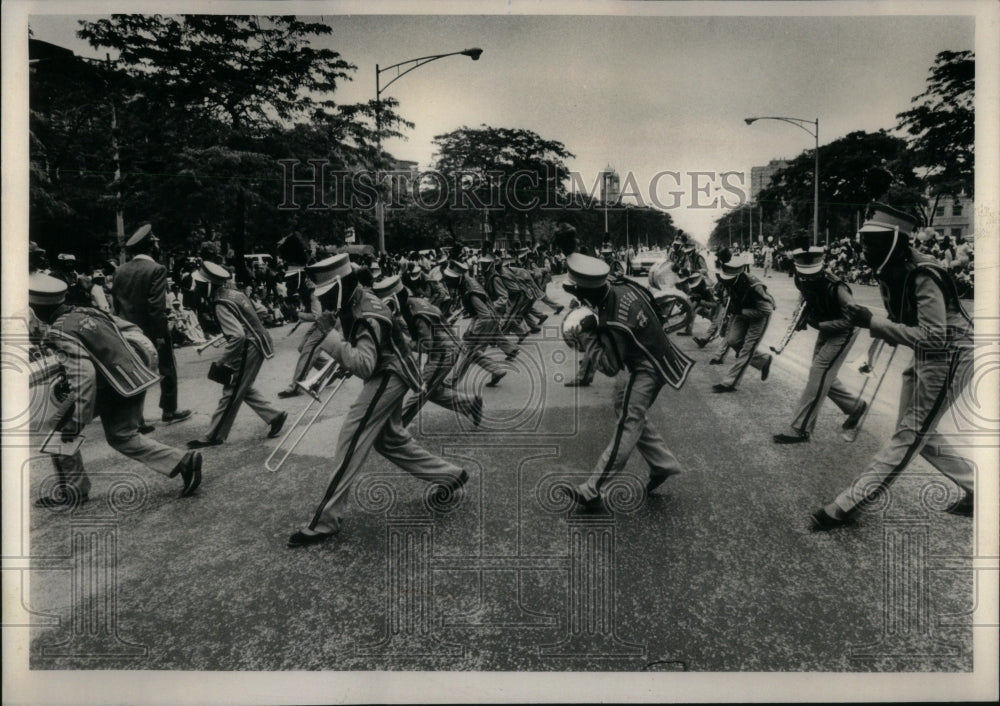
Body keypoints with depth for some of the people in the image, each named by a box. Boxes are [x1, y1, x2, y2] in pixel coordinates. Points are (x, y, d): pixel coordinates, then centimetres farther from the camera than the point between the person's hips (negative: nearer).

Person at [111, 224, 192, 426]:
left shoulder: (120, 271, 5)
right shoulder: (156, 270, -14)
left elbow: (117, 303, 8)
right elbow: (157, 306, -19)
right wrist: (160, 337, -18)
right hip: (152, 331, -6)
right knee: (167, 370, 12)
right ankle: (169, 411, 22)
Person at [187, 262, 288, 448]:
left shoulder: (222, 305, -20)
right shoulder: (236, 293, 6)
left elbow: (237, 336, -30)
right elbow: (260, 311, 17)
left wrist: (225, 362, -22)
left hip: (247, 350, -9)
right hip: (256, 344, 9)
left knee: (231, 392, 1)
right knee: (243, 389, 19)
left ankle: (214, 436, 12)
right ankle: (275, 416, 21)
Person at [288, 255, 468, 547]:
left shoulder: (367, 316, -26)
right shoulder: (353, 303, 3)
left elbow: (364, 366, -35)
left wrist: (329, 339, -37)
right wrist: (340, 358, 5)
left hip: (386, 379, -10)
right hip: (386, 377, 10)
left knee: (349, 444, -10)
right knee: (390, 441, 20)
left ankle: (324, 522, -4)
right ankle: (451, 475, 31)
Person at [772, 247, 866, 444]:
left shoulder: (835, 287, -32)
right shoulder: (802, 281, -11)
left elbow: (852, 319, -29)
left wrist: (819, 324, -31)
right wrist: (802, 316, -7)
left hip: (842, 332, -8)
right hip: (825, 330, 8)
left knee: (818, 376, -11)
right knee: (823, 376, 14)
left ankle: (800, 429, -7)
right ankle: (855, 406, 36)